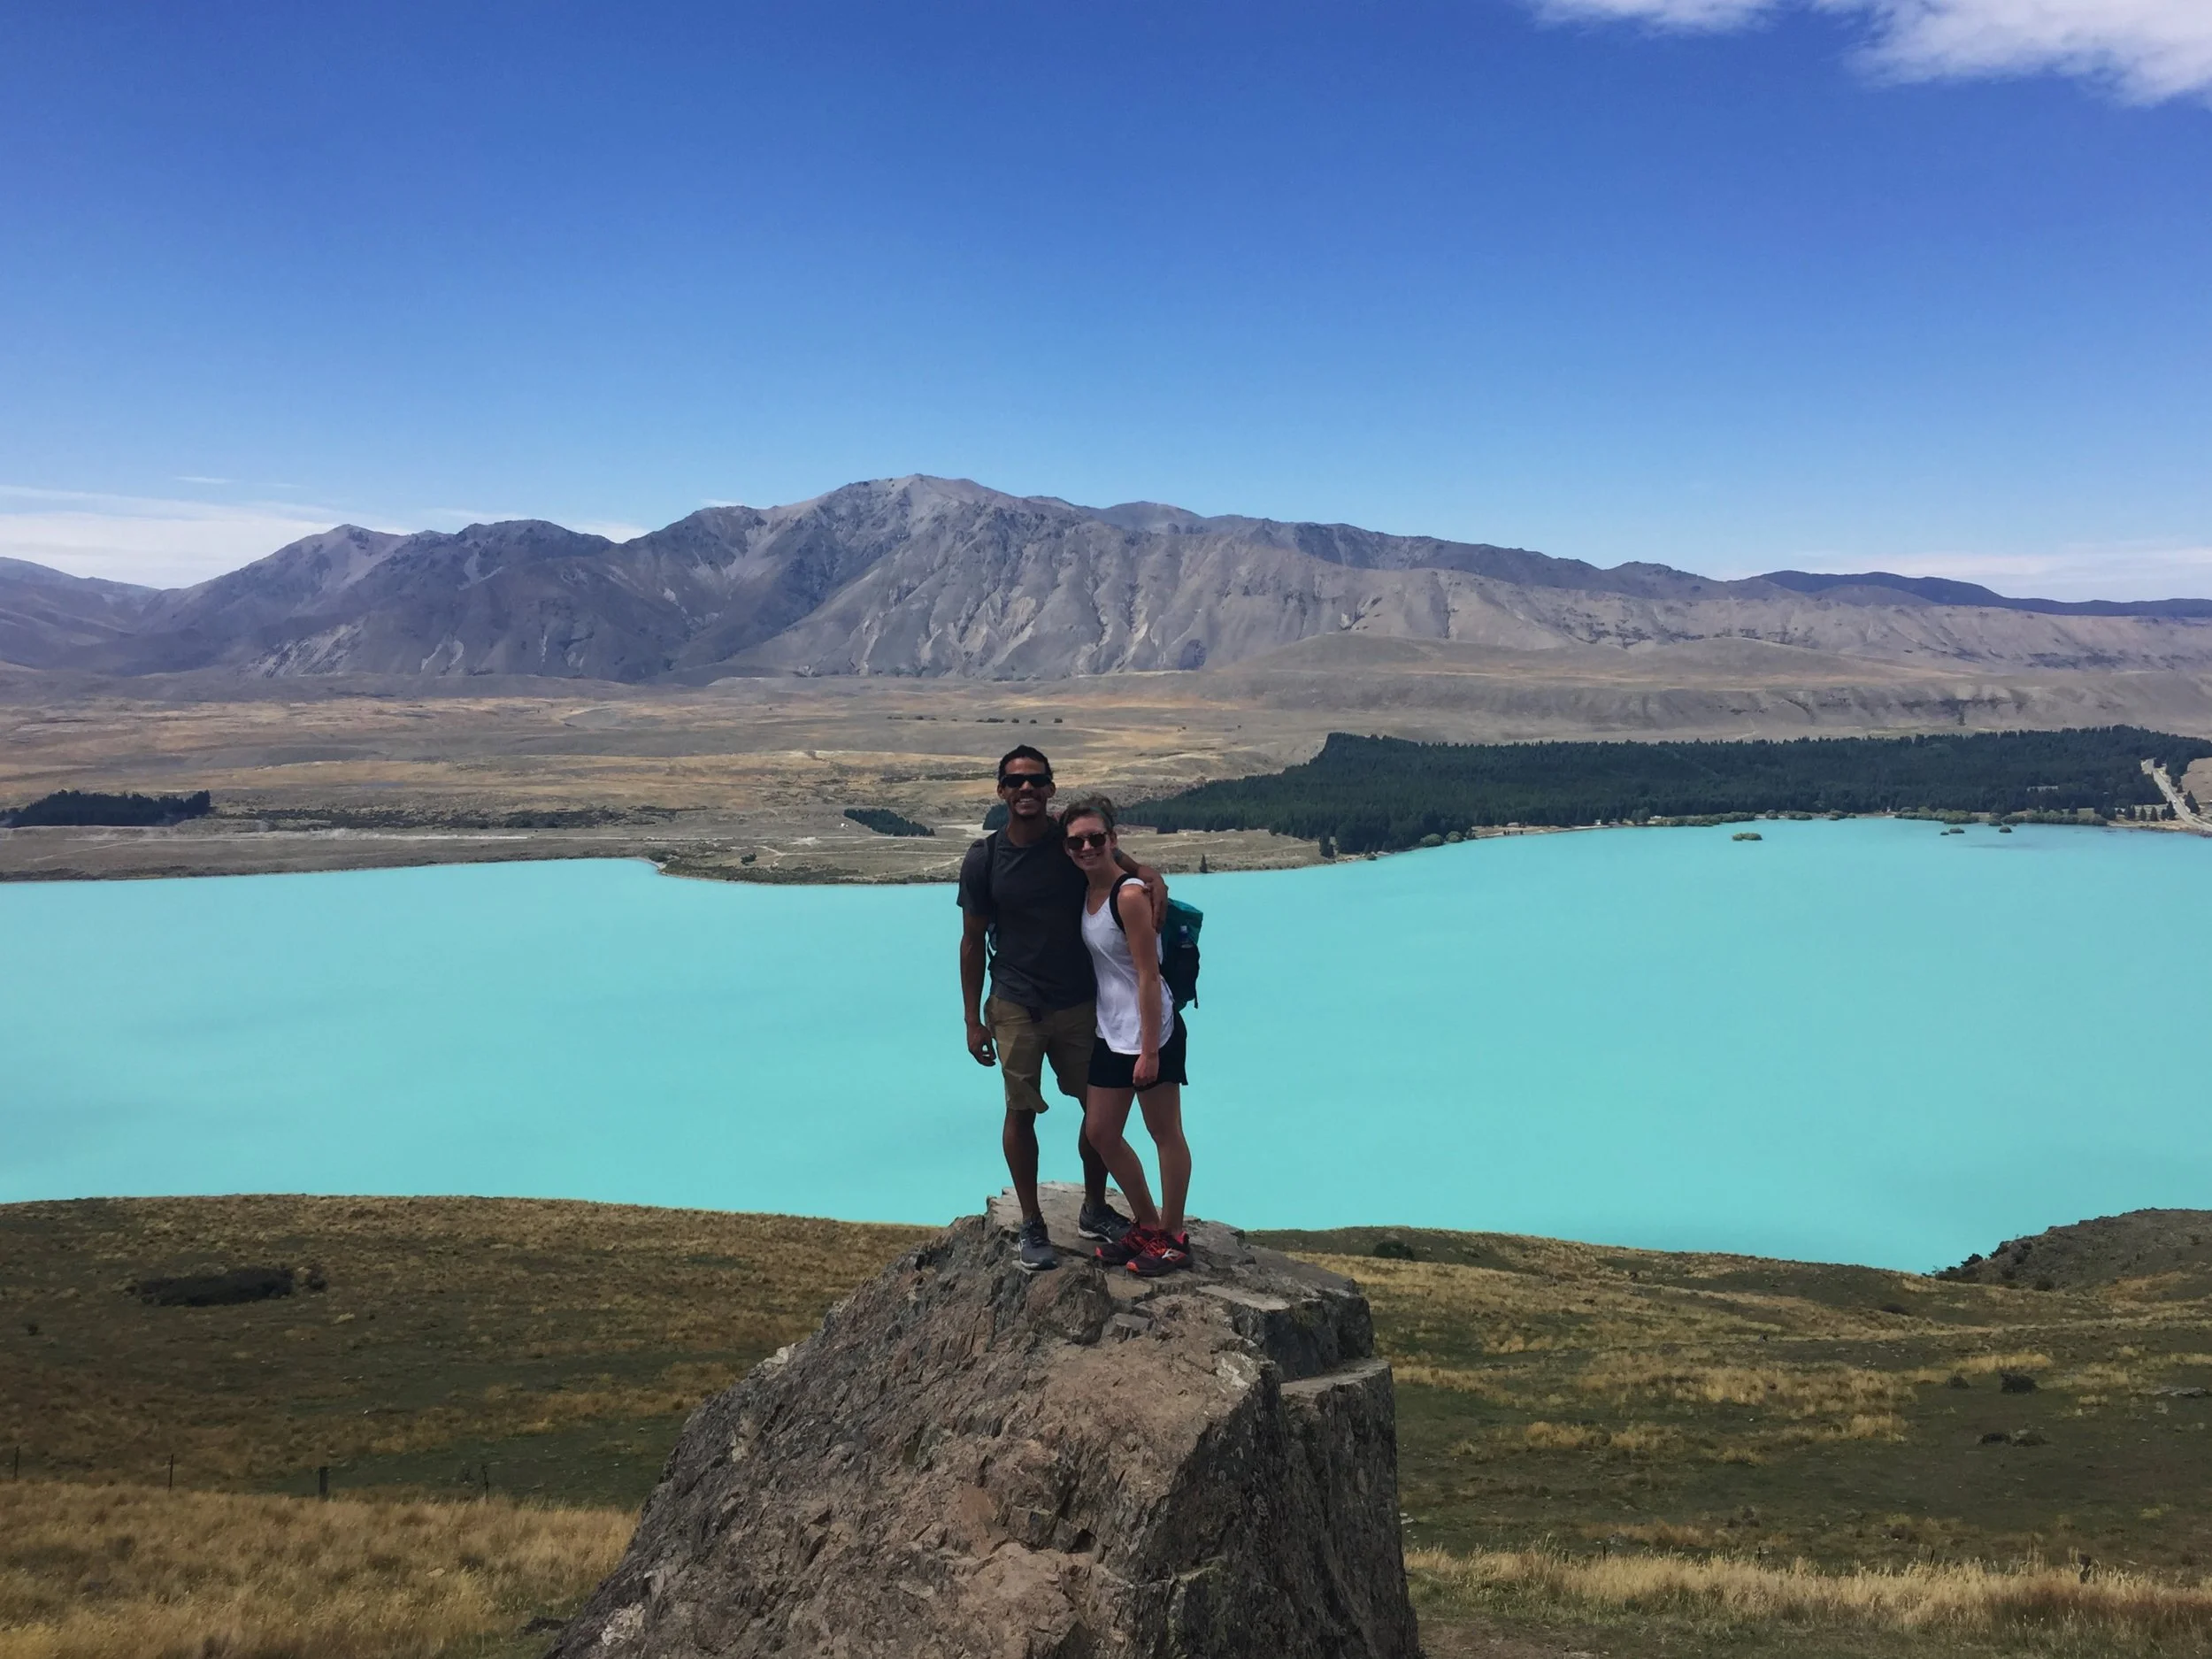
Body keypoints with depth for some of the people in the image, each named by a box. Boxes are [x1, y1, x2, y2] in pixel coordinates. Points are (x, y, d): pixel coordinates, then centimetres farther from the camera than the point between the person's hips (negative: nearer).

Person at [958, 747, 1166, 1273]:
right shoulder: (983, 860, -7)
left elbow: (1122, 866, 9)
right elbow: (973, 943, -1)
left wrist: (1153, 879, -17)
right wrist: (974, 1021, -2)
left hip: (1080, 1002, 2)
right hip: (1016, 1007, -2)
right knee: (1021, 1112, 4)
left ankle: (1095, 1211, 28)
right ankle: (1032, 1226, 19)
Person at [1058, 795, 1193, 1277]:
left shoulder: (1129, 895, -18)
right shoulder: (1087, 891, 7)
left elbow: (1148, 976, -19)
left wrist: (1149, 1051, -20)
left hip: (1149, 1030, -9)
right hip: (1110, 1032, 9)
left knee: (1165, 1134, 5)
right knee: (1101, 1133, 14)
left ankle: (1173, 1238, 18)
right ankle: (1147, 1225, 30)